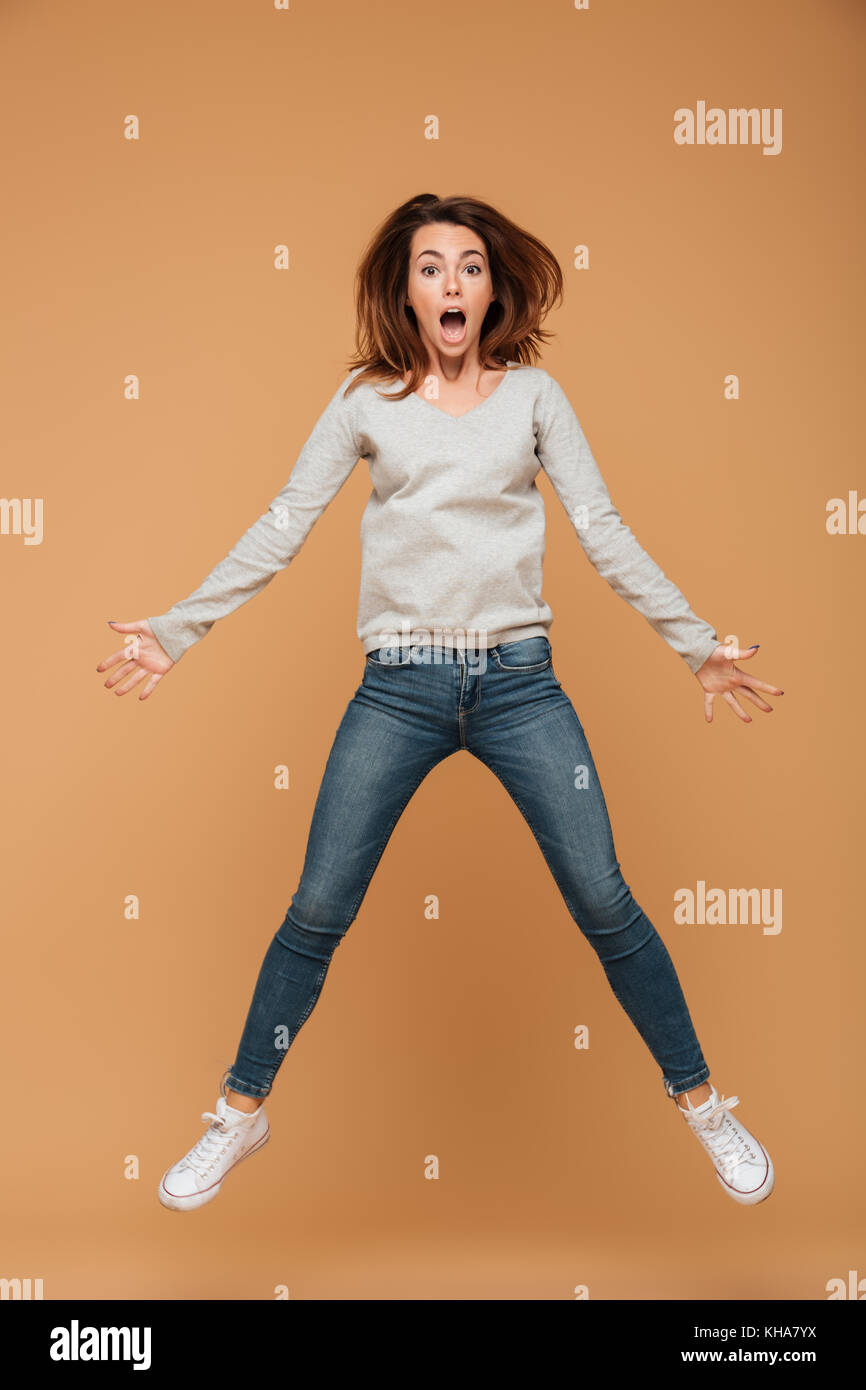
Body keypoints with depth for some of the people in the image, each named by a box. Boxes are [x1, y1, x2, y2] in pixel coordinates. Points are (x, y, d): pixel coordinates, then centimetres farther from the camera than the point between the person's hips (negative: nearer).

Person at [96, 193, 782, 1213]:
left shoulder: (534, 394, 7)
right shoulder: (366, 400, 6)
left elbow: (605, 534, 6)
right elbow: (280, 531, 6)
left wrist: (697, 644, 3)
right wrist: (176, 631, 1)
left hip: (519, 681, 1)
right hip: (398, 689, 0)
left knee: (605, 904, 2)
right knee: (317, 913, 2)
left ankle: (699, 1101, 23)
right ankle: (240, 1113, 23)